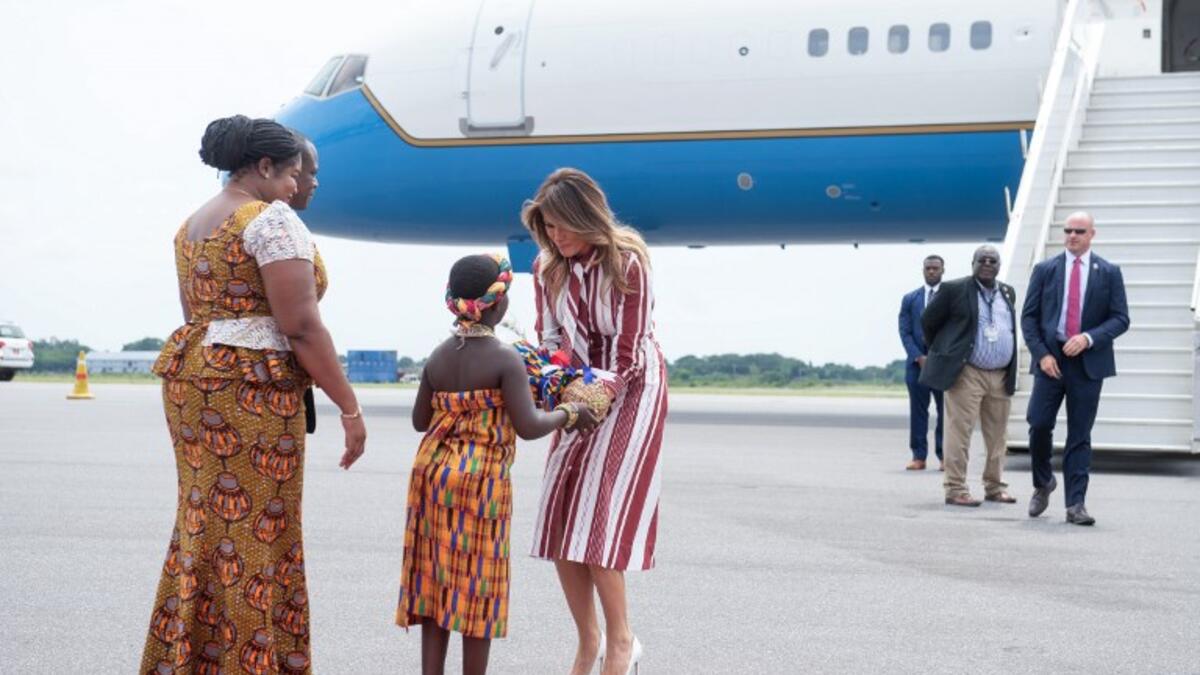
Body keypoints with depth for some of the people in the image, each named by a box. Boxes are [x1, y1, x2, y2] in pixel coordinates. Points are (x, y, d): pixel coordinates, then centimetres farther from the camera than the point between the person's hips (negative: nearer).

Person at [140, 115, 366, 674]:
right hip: (252, 391, -9)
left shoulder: (192, 224, 16)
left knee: (203, 527, 13)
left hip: (190, 378, 9)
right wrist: (349, 406, -13)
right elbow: (300, 325, -17)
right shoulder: (273, 219, -11)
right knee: (254, 535, -3)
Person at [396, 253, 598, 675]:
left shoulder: (438, 357, 5)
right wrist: (570, 413, -5)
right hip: (481, 481, -6)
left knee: (437, 579, 10)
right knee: (477, 584, 4)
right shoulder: (506, 360, -14)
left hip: (433, 472, 6)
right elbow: (528, 427, -21)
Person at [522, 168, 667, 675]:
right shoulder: (547, 267, -1)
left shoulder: (626, 262, -18)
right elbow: (550, 338, 3)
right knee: (560, 523, 0)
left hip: (629, 391, -6)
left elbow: (626, 352, -18)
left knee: (598, 518, -14)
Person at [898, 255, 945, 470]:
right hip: (917, 363, 1)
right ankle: (919, 456, 6)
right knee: (918, 412, 2)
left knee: (946, 412, -1)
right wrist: (919, 357, -8)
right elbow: (905, 332, 5)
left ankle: (944, 457, 3)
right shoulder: (910, 299, 11)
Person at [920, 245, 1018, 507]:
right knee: (960, 432, -6)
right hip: (967, 374, -5)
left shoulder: (1008, 293, 13)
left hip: (1002, 376, 5)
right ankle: (955, 489, -3)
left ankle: (995, 487, 19)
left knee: (998, 435, 9)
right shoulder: (954, 289, -4)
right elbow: (928, 321, 4)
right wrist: (942, 352, 11)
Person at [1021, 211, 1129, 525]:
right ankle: (1043, 483, 19)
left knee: (1080, 435, 1)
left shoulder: (1109, 273, 6)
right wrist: (1041, 354, -7)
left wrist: (1088, 338, -14)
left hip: (1088, 362, 0)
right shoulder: (1045, 270, 7)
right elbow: (1029, 316, 5)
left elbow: (1120, 319, 2)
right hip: (1050, 359, 1)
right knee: (1039, 424, -6)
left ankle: (1075, 504, 3)